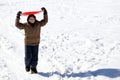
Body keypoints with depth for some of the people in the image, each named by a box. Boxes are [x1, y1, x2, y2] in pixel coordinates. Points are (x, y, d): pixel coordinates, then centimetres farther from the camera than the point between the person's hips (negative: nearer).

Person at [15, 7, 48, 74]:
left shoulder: (38, 24, -5)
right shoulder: (25, 25, -10)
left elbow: (45, 21, -8)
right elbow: (17, 24, -16)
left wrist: (45, 13, -18)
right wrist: (18, 17, -25)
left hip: (36, 43, 2)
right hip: (28, 43, -1)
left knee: (35, 57, 4)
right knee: (28, 57, 0)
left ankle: (33, 68, 19)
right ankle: (27, 65, 30)